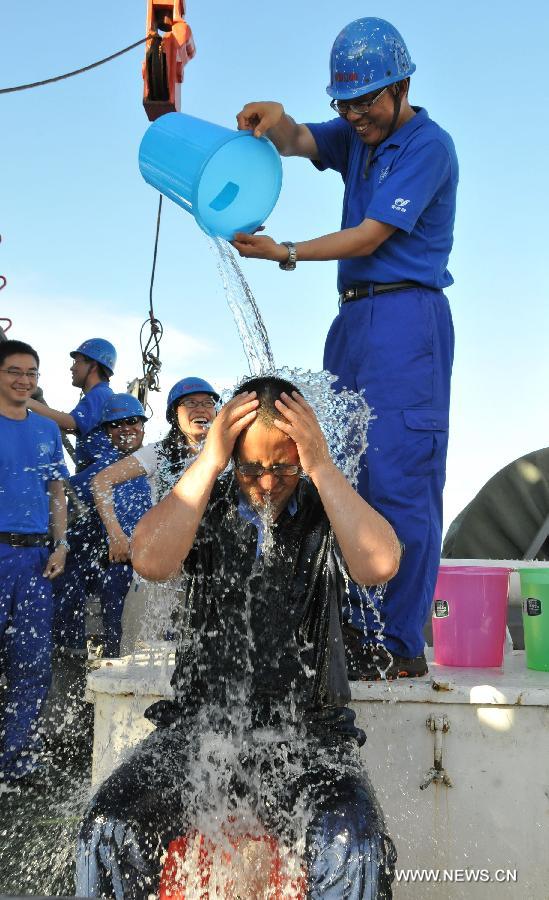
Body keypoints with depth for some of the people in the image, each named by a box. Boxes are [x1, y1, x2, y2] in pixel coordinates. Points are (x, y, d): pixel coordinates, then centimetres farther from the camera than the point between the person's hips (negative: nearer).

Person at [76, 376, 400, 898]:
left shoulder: (328, 510, 3)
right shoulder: (203, 507, 6)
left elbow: (381, 564, -17)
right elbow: (150, 560, -14)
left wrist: (321, 466, -17)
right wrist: (209, 460, -15)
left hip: (306, 735, -1)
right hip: (200, 723, 1)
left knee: (355, 849, -28)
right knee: (109, 831, -21)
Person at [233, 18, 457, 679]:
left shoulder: (428, 145, -5)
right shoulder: (355, 138, 20)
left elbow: (370, 236, -12)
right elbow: (297, 144, 6)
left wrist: (285, 253, -15)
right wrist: (274, 121, -17)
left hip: (405, 319, -8)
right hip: (354, 321, 9)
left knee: (399, 481, -11)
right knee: (344, 481, 6)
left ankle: (401, 647, -7)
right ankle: (357, 631, 13)